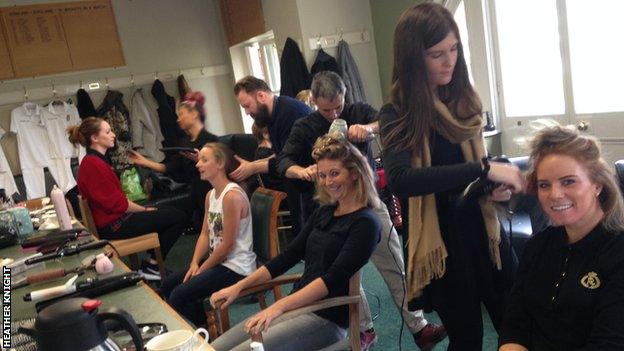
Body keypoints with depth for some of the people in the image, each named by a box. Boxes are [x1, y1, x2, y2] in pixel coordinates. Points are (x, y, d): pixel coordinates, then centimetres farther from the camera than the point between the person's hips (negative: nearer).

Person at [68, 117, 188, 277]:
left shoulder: (94, 161, 12)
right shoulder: (93, 164, -20)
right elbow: (117, 203, -19)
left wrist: (143, 208, 4)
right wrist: (145, 209, -6)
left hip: (115, 218, 10)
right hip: (114, 226, -10)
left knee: (169, 212, 17)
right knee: (179, 217, -9)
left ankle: (152, 263, 15)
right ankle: (152, 265, 1)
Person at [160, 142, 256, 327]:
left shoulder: (232, 196, -22)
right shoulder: (210, 195, 9)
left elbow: (227, 244, -21)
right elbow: (205, 234, 9)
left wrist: (201, 269, -10)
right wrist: (194, 264, -4)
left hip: (236, 268, -10)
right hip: (217, 261, 10)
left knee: (178, 296, -14)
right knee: (167, 286, 10)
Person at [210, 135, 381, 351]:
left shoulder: (365, 223, -11)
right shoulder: (324, 212, 12)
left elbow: (333, 279, -20)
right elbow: (289, 256, 12)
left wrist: (279, 306, -29)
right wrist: (239, 286, 6)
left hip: (326, 319, -7)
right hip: (297, 306, 7)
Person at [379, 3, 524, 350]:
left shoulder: (463, 99, 4)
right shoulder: (397, 115, -13)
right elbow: (400, 180, -31)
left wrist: (496, 185, -7)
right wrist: (484, 170, -32)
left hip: (484, 227, 5)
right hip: (441, 238, -5)